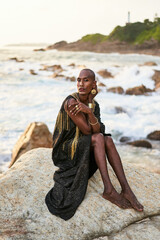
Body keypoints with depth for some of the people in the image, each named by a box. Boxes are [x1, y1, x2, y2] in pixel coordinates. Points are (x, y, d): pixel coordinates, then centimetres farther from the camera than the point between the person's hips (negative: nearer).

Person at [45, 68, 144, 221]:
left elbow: (98, 130, -13)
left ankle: (126, 189, -25)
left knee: (108, 139, -18)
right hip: (65, 150, -6)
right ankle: (109, 189, -32)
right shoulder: (71, 102, -21)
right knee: (98, 138, -27)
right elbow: (87, 131, -22)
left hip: (81, 148, 6)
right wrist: (90, 100, -19)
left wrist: (89, 111, -29)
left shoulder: (94, 105, 2)